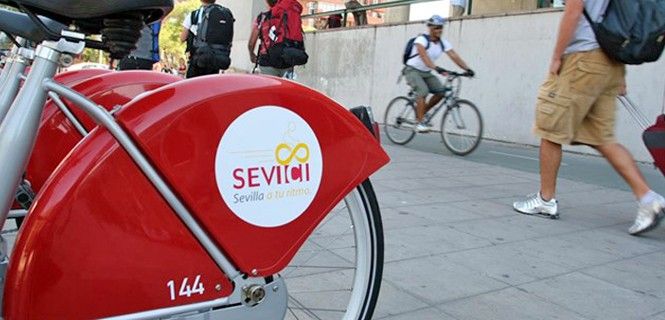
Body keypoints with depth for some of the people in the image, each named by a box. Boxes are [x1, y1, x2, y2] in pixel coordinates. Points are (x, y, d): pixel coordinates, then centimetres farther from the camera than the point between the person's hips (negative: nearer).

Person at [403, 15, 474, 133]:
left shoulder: (443, 43, -2)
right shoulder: (422, 39, -20)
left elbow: (454, 56, -13)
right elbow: (424, 56, -37)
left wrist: (467, 69, -27)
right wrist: (436, 68, -52)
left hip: (426, 73, 6)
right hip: (412, 70, -6)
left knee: (441, 92, -13)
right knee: (423, 91, -28)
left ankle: (421, 112, 6)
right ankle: (420, 123, -22)